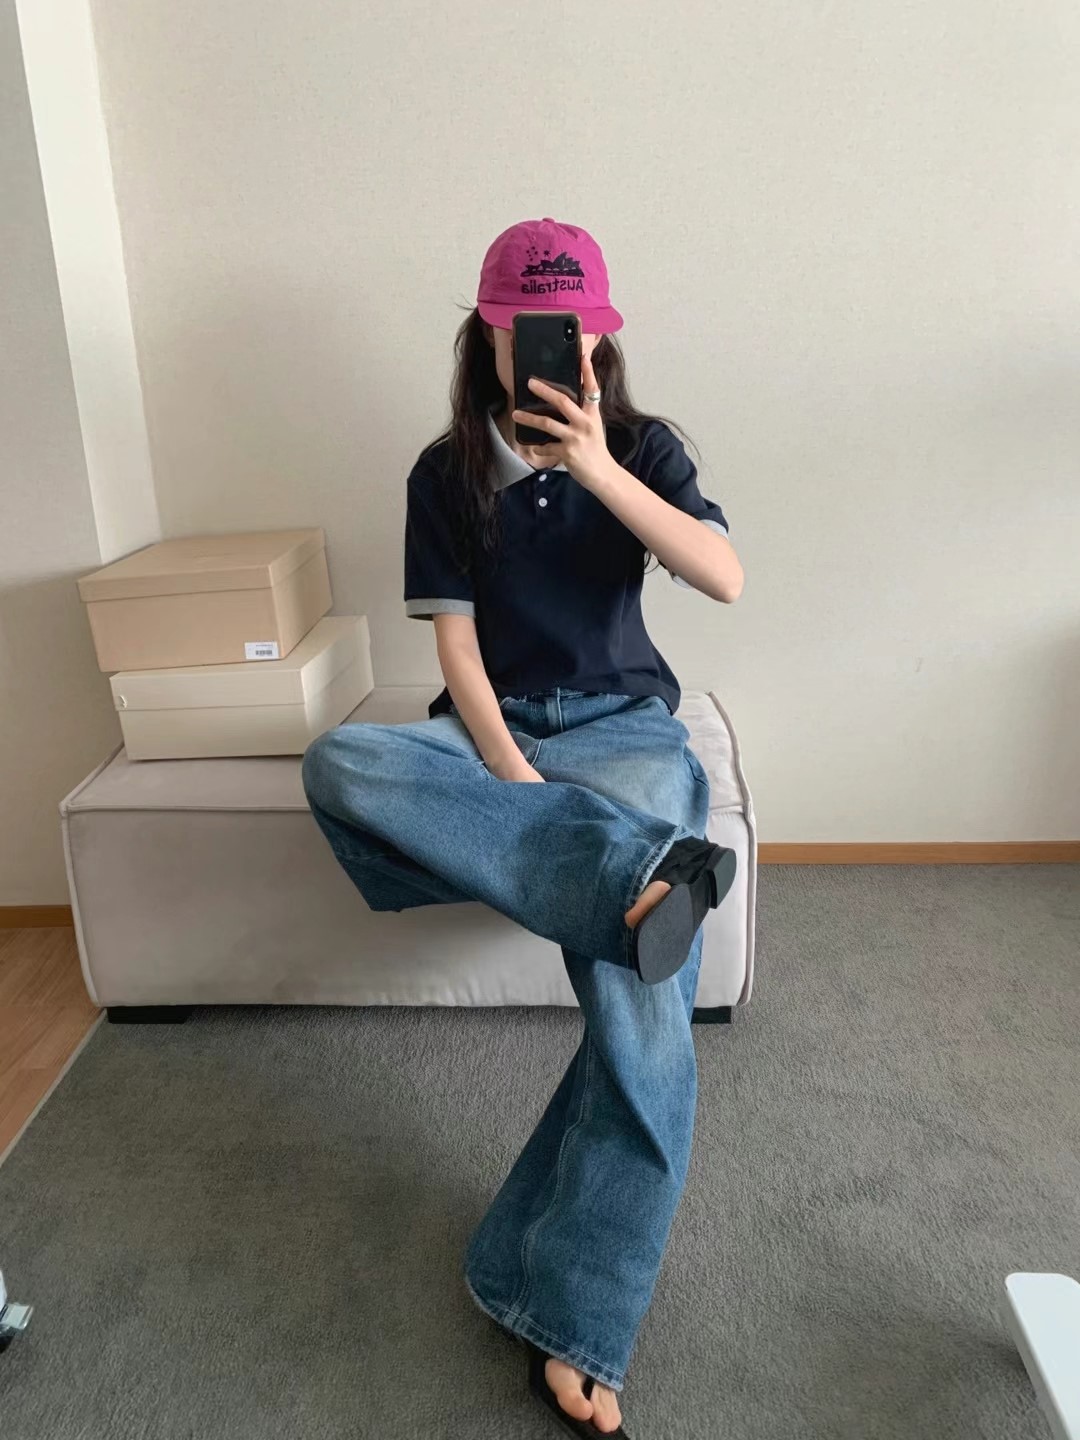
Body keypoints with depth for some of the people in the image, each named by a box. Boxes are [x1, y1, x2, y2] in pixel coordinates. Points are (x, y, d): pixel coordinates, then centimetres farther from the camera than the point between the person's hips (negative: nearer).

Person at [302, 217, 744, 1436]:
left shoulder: (642, 447, 6)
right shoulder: (447, 473, 6)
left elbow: (726, 579, -10)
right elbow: (456, 641, -2)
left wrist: (595, 469, -21)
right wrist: (512, 772, -18)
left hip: (620, 726, -1)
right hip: (493, 729, 2)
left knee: (642, 1015, -25)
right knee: (337, 763, -34)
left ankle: (568, 1318, -11)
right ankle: (632, 862, -39)